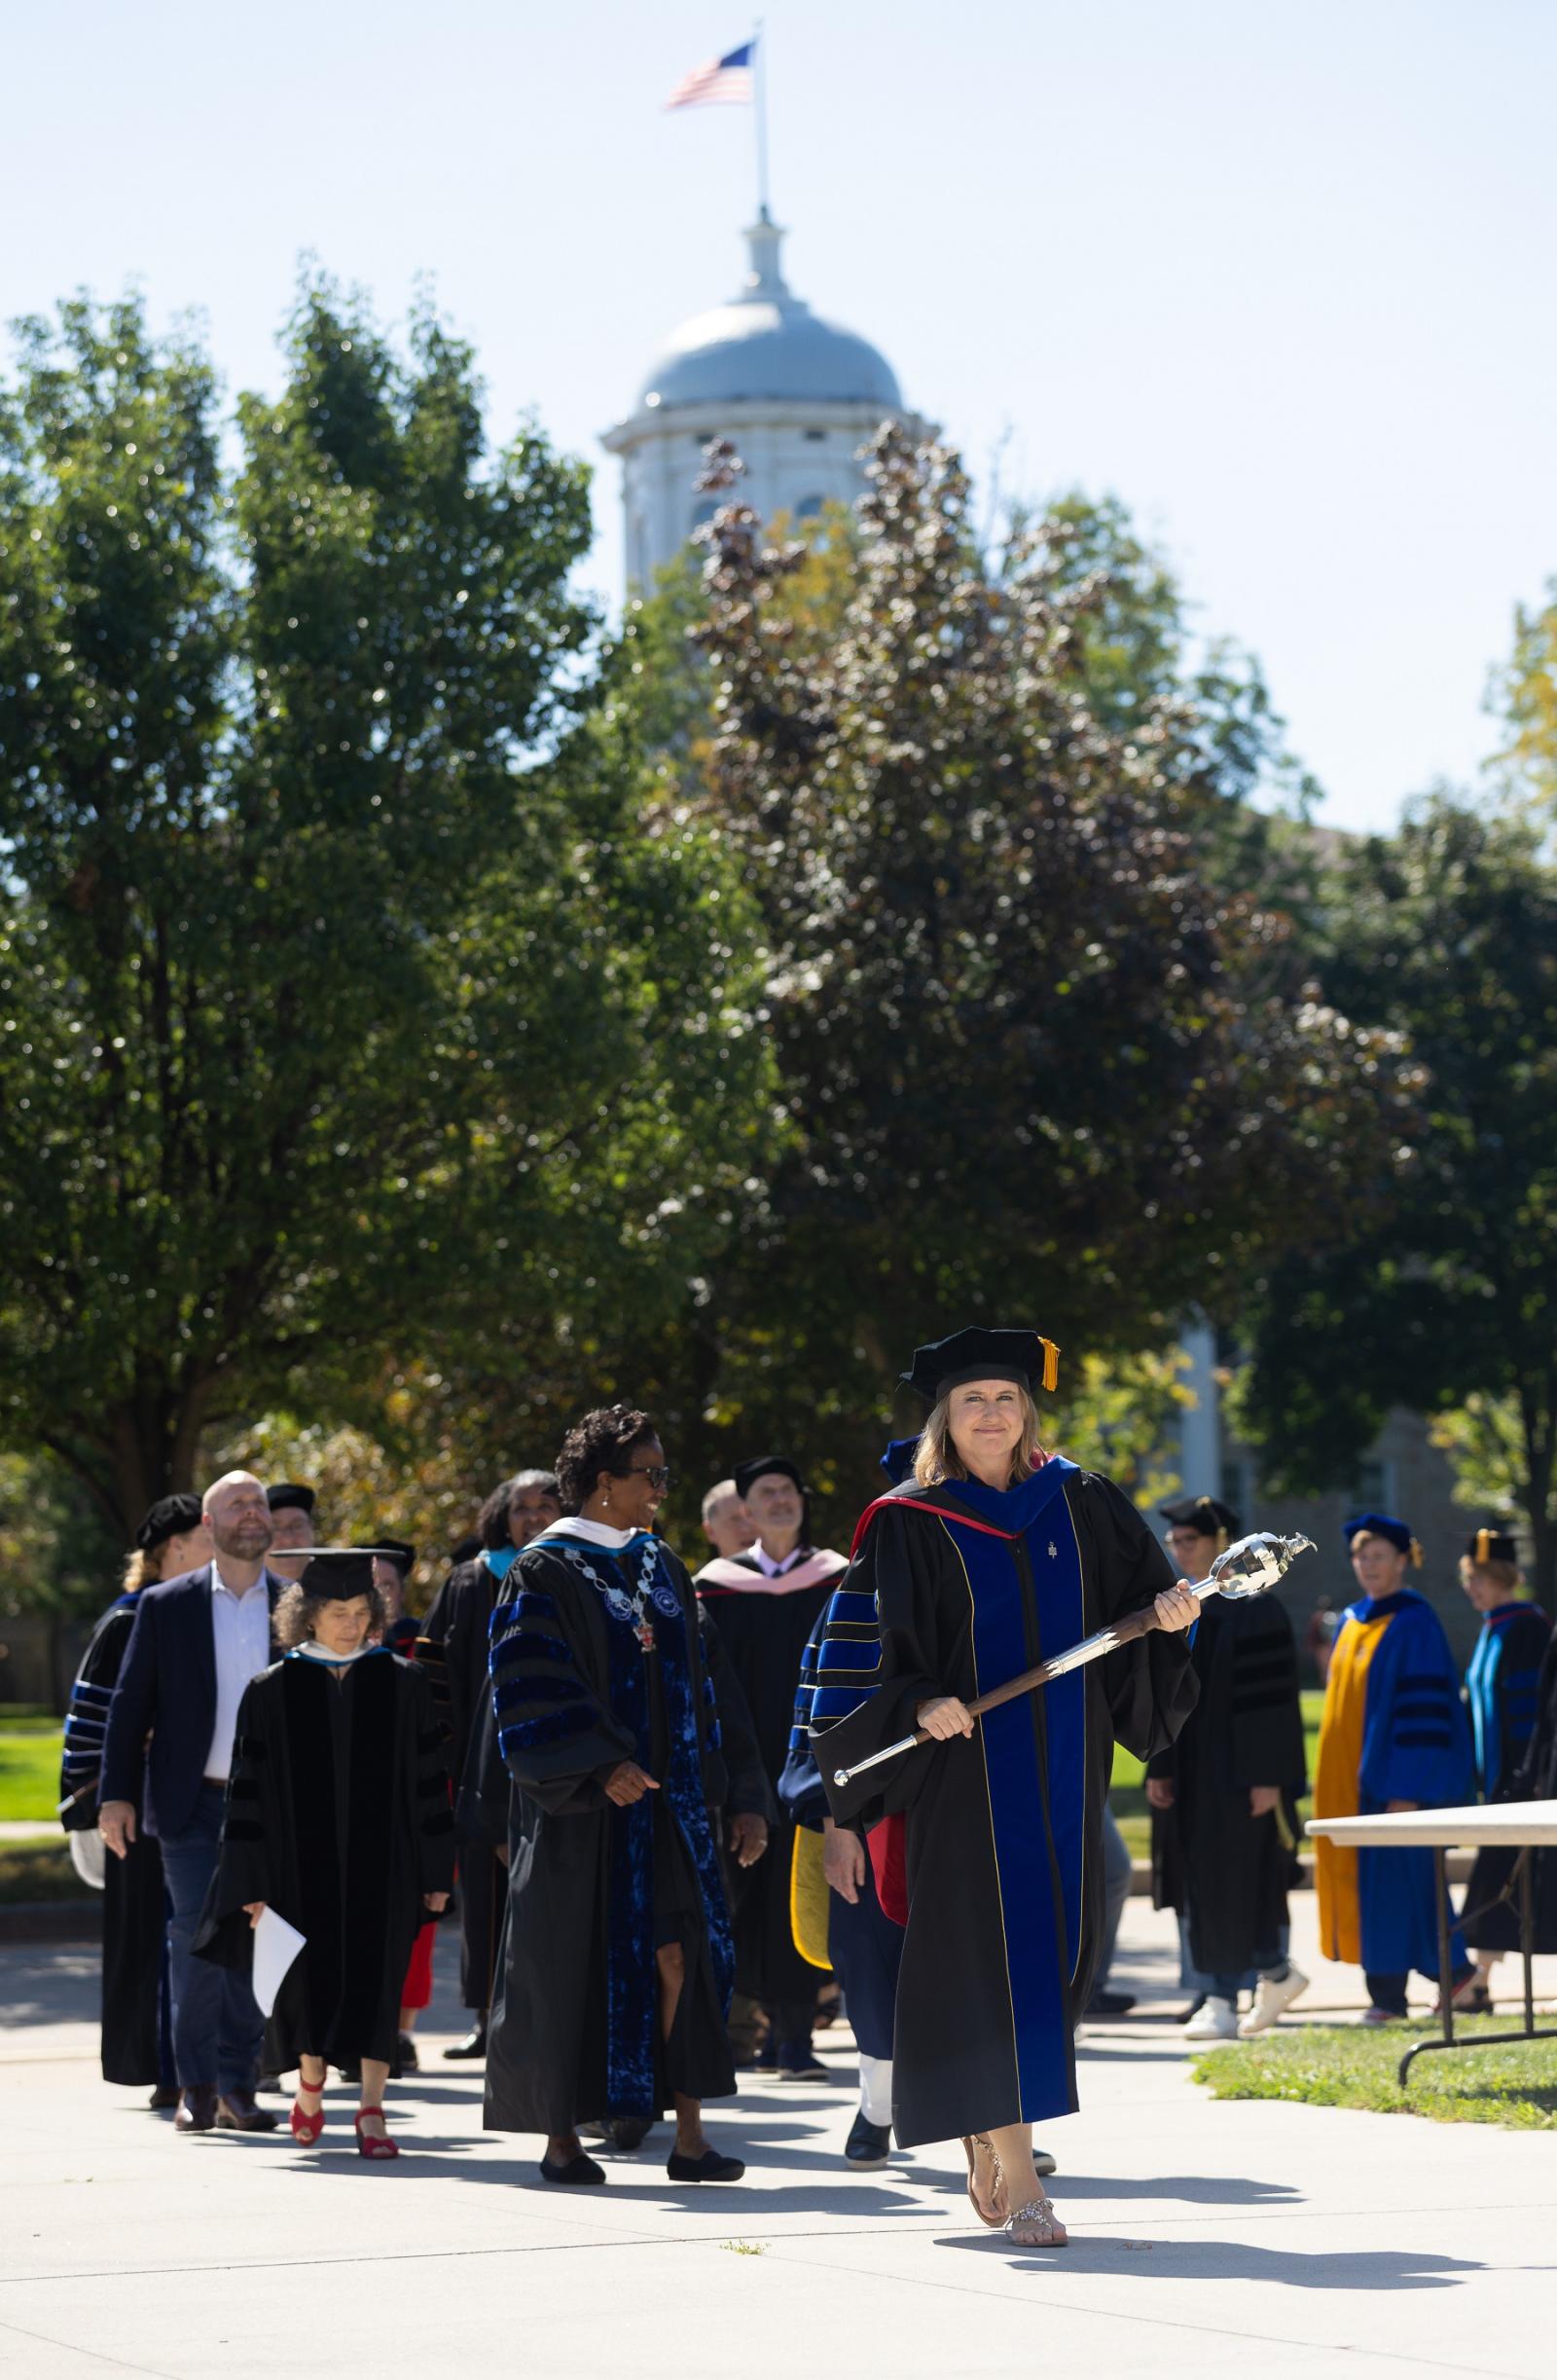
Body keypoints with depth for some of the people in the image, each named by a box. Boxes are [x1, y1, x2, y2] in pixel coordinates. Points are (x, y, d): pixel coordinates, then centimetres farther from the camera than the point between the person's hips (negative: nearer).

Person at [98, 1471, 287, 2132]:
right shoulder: (165, 1606, 4)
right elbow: (130, 1704, 5)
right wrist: (117, 1795, -1)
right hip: (193, 1804, -1)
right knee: (196, 1936, -5)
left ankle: (236, 2085, 11)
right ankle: (196, 2085, 4)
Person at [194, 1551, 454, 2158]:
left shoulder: (402, 1683, 1)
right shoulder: (273, 1691, -1)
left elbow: (428, 1782, 3)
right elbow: (249, 1791, -1)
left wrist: (436, 1871, 0)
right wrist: (254, 1883, -5)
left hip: (381, 1861, 0)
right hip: (304, 1862, 0)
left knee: (374, 1982, -4)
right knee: (312, 1982, 9)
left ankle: (372, 2110, -2)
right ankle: (310, 2080, 35)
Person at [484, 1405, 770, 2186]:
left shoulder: (661, 1567, 14)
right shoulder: (545, 1572, -5)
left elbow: (695, 1684, 17)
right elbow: (530, 1688, -13)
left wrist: (731, 1793, 12)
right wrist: (600, 1766, -24)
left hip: (667, 1796, 5)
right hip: (580, 1803, -5)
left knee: (679, 1952, -7)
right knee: (575, 1964, 0)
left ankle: (689, 2135, -8)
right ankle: (561, 2137, 10)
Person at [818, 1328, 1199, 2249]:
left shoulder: (1081, 1505, 10)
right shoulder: (909, 1524, -1)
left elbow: (1139, 1594, 12)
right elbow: (869, 1651, -4)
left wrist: (1169, 1615, -9)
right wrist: (919, 1705, -20)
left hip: (1064, 1764, 4)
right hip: (964, 1770, -4)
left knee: (1056, 1946, 7)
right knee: (986, 1952, -9)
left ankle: (986, 2138, 25)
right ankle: (1015, 2174, -11)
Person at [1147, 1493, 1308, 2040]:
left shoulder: (1254, 1610, -9)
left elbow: (1272, 1698, -13)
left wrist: (1266, 1777, -17)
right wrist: (1158, 1768, 6)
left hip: (1236, 1774, -7)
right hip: (1188, 1774, 7)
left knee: (1233, 1883, -5)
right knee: (1198, 1886, 7)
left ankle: (1224, 2001, 1)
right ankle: (1276, 1974, 19)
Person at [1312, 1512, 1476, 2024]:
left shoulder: (1415, 1623, -11)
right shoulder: (1352, 1621, 13)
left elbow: (1425, 1707, -15)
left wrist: (1406, 1788, -20)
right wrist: (1333, 1781, 15)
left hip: (1393, 1771, -8)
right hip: (1350, 1776, 8)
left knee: (1388, 1873, -7)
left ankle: (1388, 1995, -3)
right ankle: (1450, 1969, 17)